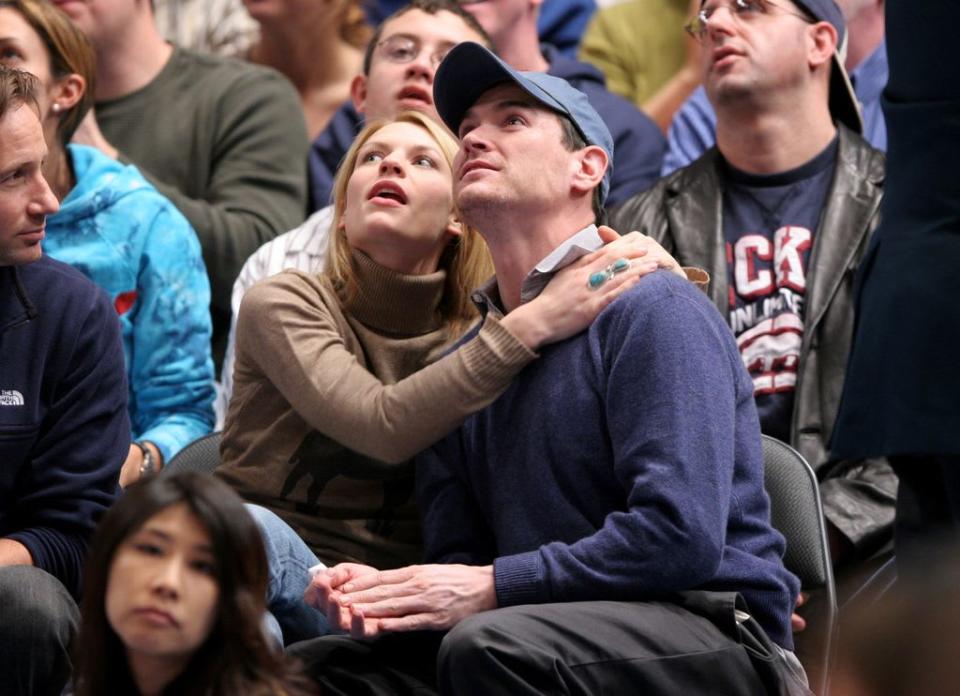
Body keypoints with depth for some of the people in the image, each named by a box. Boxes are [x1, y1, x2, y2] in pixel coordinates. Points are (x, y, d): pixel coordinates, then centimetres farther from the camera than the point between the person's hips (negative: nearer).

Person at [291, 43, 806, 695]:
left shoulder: (650, 310, -7)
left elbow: (681, 534, -18)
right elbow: (456, 554, 15)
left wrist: (491, 588, -16)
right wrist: (387, 594, -10)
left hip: (710, 629, -7)